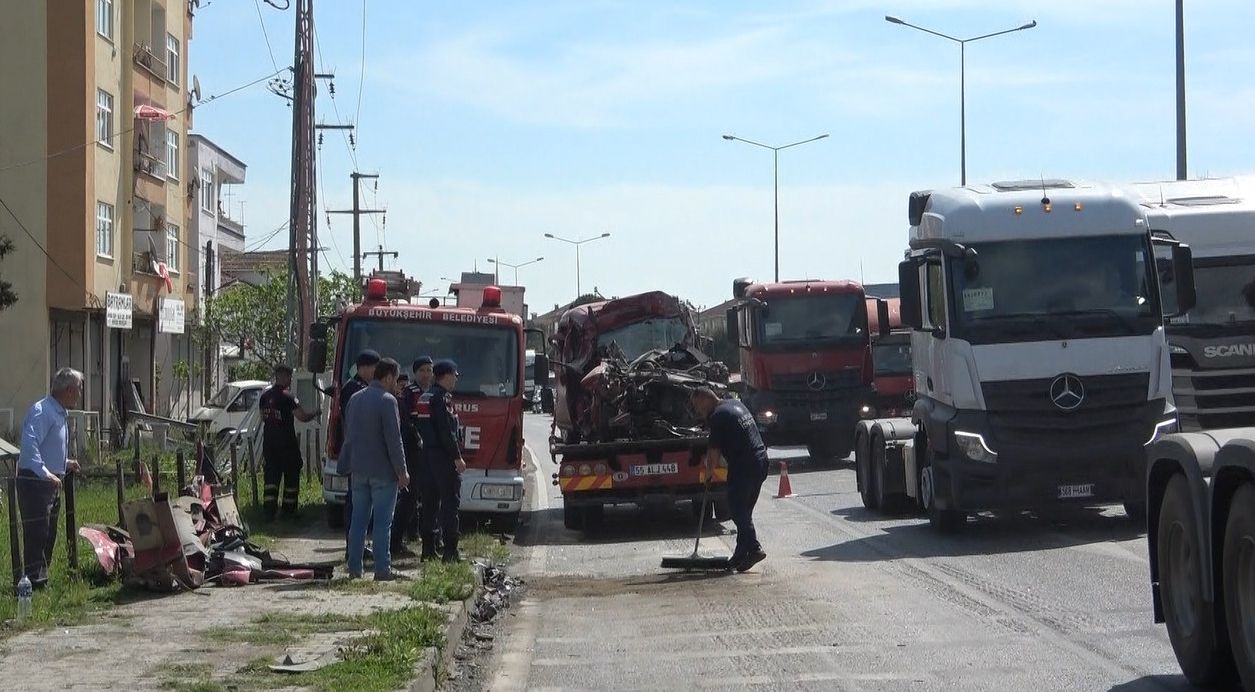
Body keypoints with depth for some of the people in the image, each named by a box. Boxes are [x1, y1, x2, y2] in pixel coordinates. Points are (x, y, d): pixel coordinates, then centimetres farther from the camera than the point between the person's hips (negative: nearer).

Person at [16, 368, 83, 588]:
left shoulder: (59, 413, 17)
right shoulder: (42, 411, -17)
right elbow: (29, 445, -30)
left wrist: (65, 463, 19)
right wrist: (45, 473, -33)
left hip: (51, 483, 10)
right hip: (34, 483, -10)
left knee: (49, 535, 15)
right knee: (36, 534, -10)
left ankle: (41, 577, 23)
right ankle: (35, 580, -8)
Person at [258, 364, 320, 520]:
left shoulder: (265, 396, 6)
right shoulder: (287, 397, -15)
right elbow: (302, 417, -18)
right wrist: (315, 413, -1)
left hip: (269, 442, 6)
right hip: (287, 443, -6)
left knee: (271, 477, 6)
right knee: (291, 477, 8)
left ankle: (269, 511, -1)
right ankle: (289, 510, 12)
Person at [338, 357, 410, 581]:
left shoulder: (356, 399, 10)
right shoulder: (387, 401, -13)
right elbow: (393, 439, -15)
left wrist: (345, 466, 21)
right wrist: (401, 471, -10)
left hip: (359, 470, 7)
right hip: (382, 471, -7)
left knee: (358, 520, 9)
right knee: (382, 522, -3)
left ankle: (354, 568, 10)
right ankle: (382, 569, -3)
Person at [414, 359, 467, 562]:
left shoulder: (424, 397, 16)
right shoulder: (442, 398, -14)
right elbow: (446, 431, -19)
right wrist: (457, 457, -16)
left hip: (427, 455, 9)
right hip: (443, 458, -9)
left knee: (429, 503, 11)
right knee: (450, 502, -7)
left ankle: (428, 549, 13)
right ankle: (450, 551, -10)